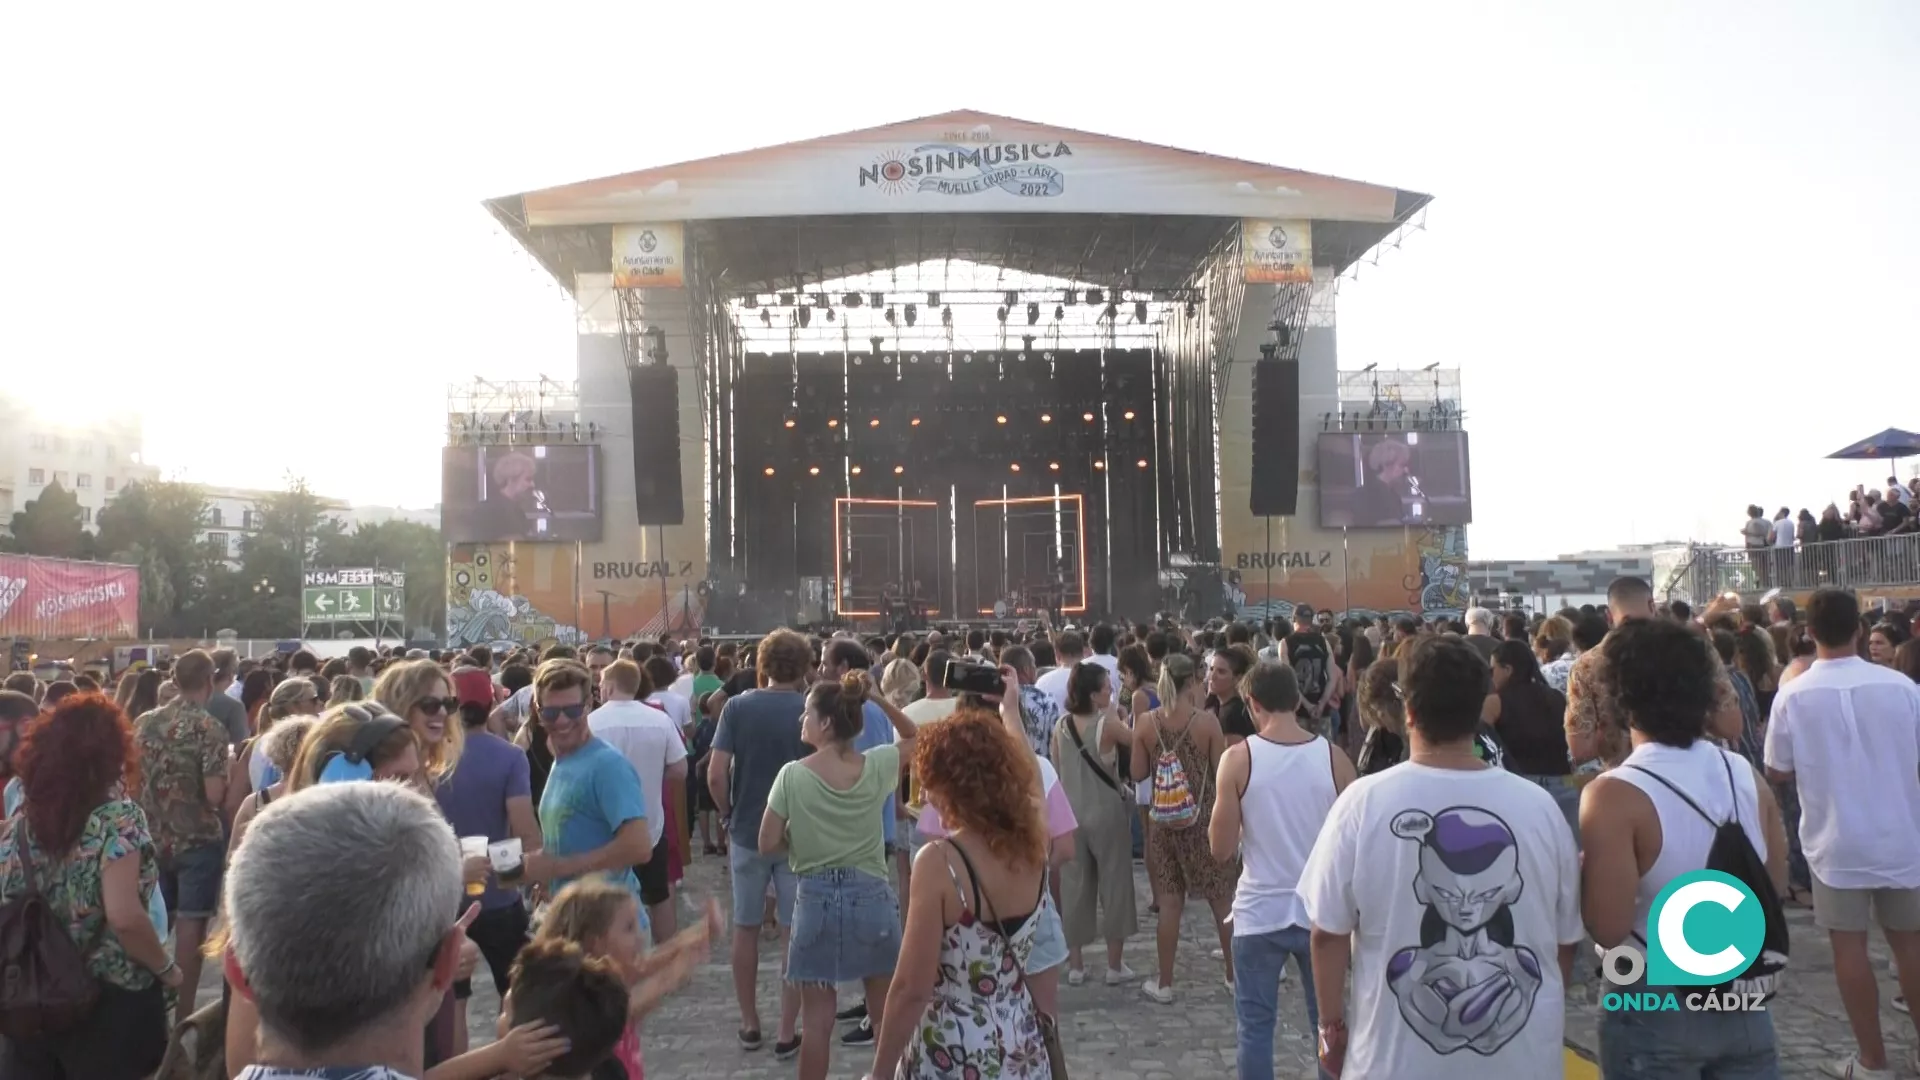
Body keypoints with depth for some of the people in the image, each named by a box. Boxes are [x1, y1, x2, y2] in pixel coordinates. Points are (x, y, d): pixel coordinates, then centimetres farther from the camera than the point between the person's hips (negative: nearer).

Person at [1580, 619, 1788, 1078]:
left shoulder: (1615, 794, -22)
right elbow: (1776, 885, 10)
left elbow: (1609, 928, -24)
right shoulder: (1745, 775, -3)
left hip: (1655, 1006, -5)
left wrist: (1579, 870, -7)